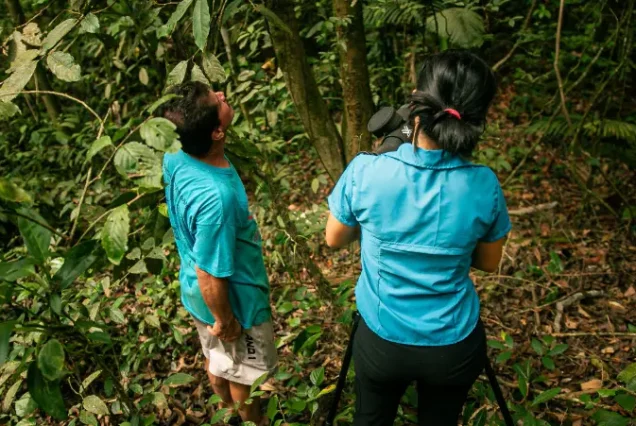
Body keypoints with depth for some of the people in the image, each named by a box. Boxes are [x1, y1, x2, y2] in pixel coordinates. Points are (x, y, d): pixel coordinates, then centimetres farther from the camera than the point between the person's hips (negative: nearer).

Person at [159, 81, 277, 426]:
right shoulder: (215, 197, -41)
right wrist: (224, 321, -13)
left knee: (216, 357, 31)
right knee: (242, 371, 22)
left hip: (195, 291, 8)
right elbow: (211, 275, -29)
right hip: (233, 299, -7)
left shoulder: (176, 156, -15)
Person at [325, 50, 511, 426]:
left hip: (382, 341, 0)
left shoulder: (365, 171, -22)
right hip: (454, 346, 1)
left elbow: (335, 239, -3)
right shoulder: (484, 186, -18)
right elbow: (489, 263, -1)